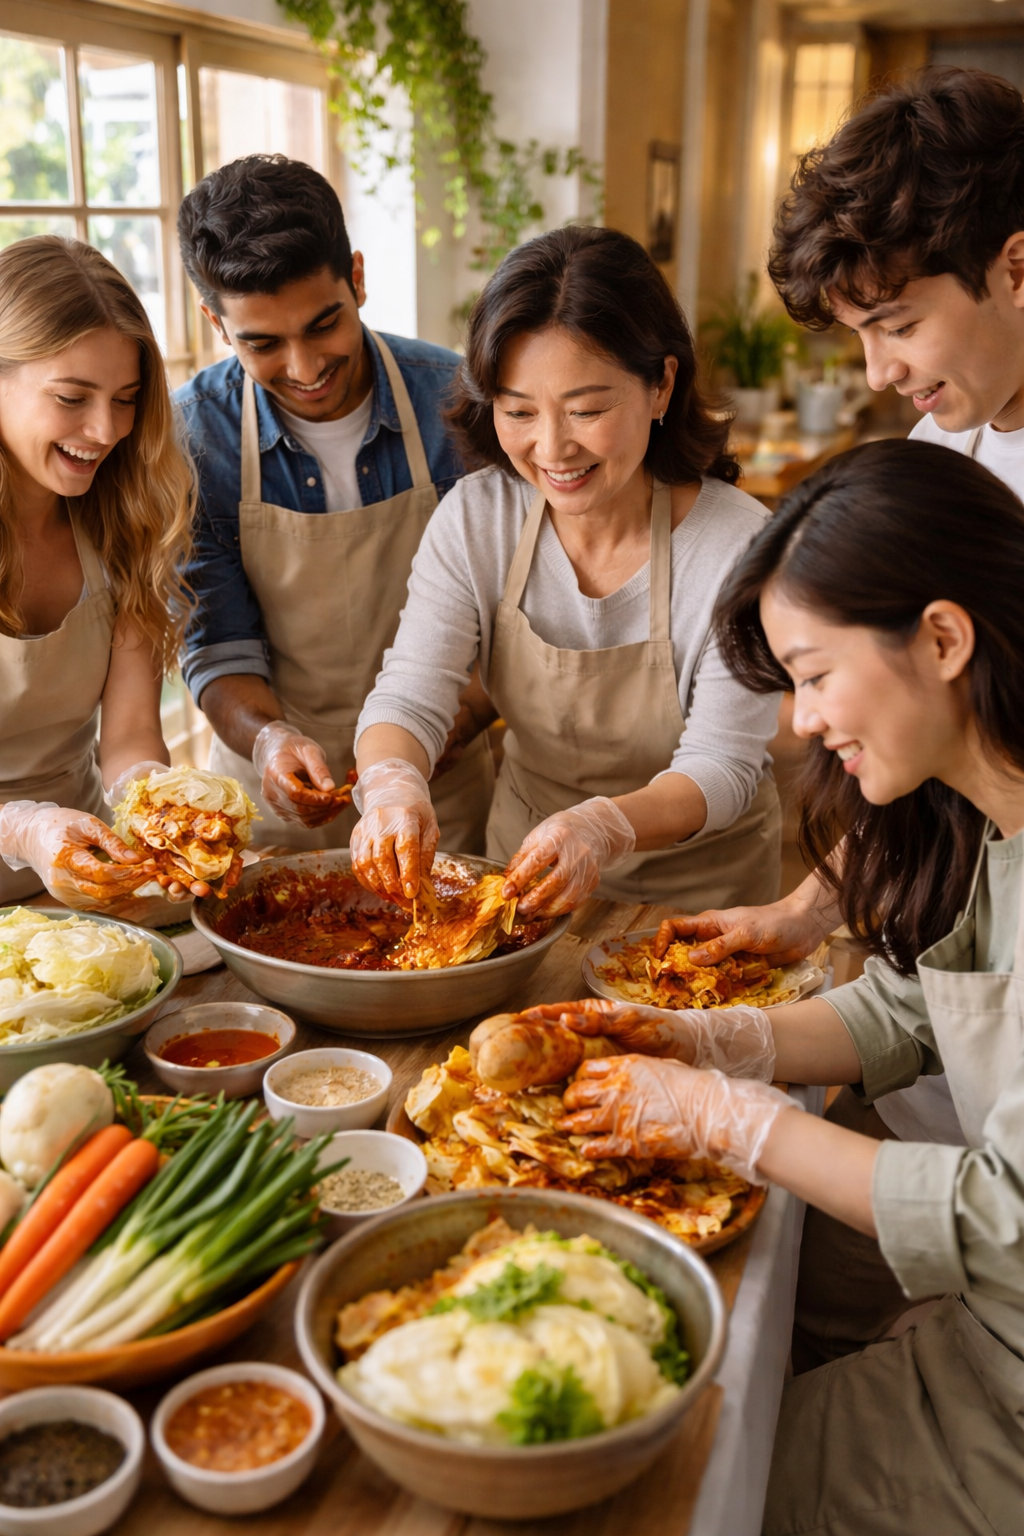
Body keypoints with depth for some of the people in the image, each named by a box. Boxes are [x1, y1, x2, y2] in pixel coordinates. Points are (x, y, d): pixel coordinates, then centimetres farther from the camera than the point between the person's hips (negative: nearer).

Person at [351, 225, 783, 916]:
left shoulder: (739, 545, -20)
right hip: (525, 858, 1)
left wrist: (604, 827, -40)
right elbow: (409, 696, -14)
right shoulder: (473, 520, -9)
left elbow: (722, 764, -19)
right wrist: (392, 783, -37)